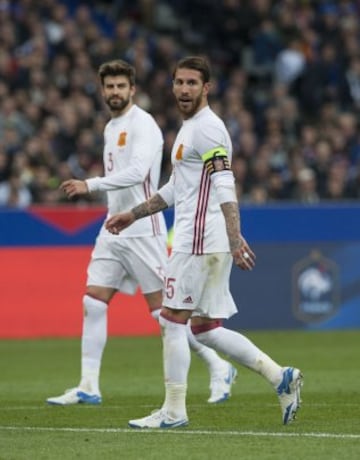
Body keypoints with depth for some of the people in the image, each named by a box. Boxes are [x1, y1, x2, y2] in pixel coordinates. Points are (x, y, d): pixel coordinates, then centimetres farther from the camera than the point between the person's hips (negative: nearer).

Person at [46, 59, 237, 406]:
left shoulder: (142, 124, -12)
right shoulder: (111, 128, 16)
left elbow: (136, 172, -27)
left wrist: (90, 185, -29)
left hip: (142, 231, -8)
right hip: (113, 231, 8)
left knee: (163, 309, -5)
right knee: (93, 302, -1)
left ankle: (218, 368, 8)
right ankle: (88, 387, 1)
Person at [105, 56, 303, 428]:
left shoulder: (207, 128, -11)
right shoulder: (189, 128, 20)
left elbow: (224, 187, -20)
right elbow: (175, 189, 30)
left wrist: (234, 239, -28)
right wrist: (132, 215, 30)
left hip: (199, 241, -10)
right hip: (194, 240, 10)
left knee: (172, 321, -3)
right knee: (206, 328, 9)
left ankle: (173, 411, 2)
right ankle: (280, 376, 8)